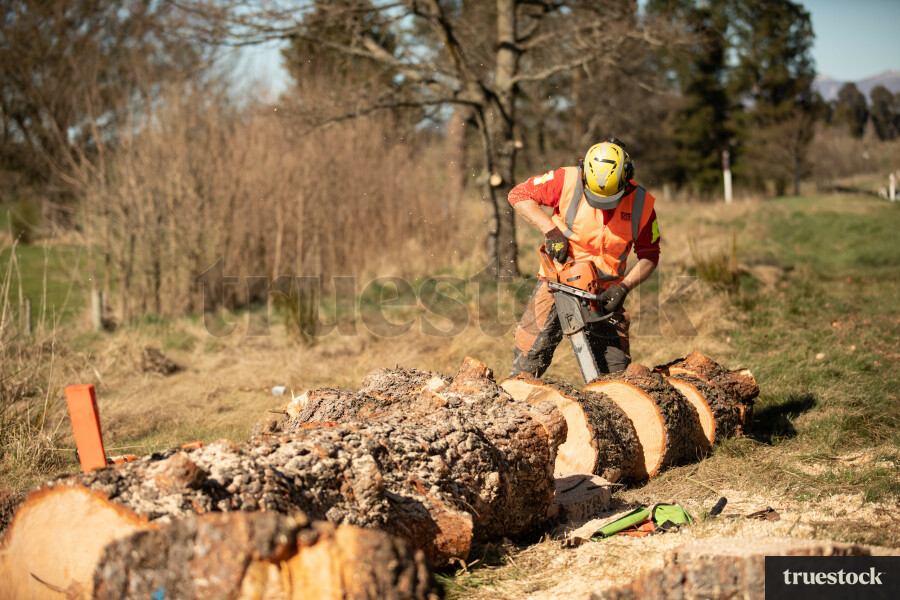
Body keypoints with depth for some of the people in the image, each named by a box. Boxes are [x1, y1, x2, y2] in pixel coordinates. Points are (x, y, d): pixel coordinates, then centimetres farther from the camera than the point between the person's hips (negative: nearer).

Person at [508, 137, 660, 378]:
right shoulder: (567, 181, -15)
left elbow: (649, 255, 2)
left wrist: (624, 287, -13)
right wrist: (550, 230, -17)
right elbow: (519, 194, -7)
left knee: (615, 368, -1)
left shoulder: (642, 204, -9)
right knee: (529, 356, -6)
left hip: (604, 292, 2)